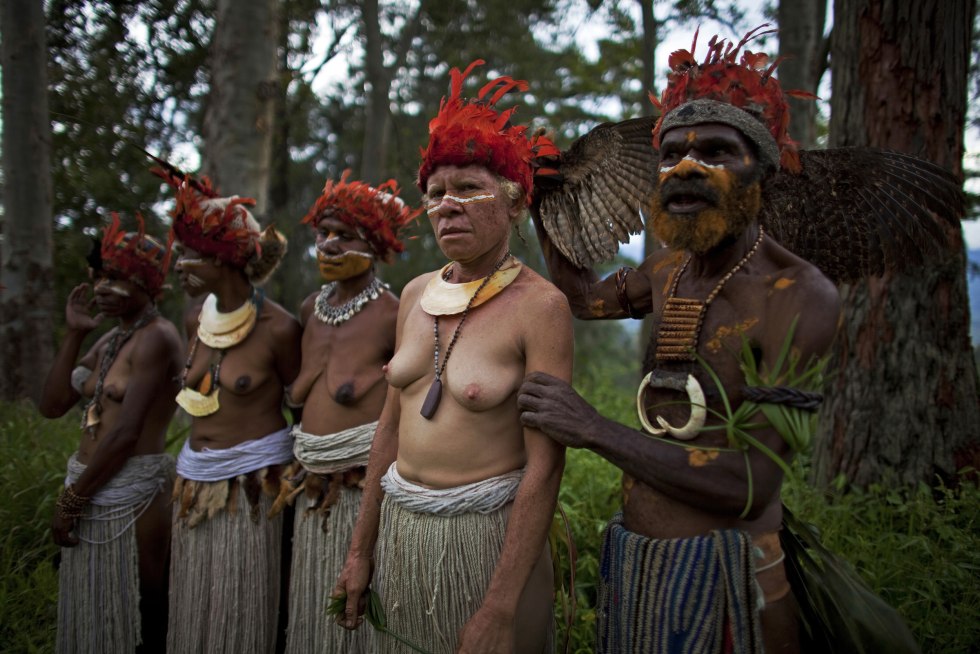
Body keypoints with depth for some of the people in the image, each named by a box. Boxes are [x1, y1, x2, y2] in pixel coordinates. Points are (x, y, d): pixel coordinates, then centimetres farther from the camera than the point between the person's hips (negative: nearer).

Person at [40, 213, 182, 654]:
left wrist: (70, 499, -11)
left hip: (130, 493, -8)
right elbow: (52, 406, 8)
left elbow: (127, 432, -18)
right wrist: (73, 334, 2)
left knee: (135, 616, 4)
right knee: (92, 614, 16)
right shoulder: (109, 341, 13)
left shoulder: (157, 338, -14)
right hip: (90, 488, 8)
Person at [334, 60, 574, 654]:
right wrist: (362, 549, 12)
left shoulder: (539, 306, -14)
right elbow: (391, 426, 10)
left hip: (485, 532, -6)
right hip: (401, 528, 6)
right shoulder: (417, 295, 4)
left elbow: (545, 465, -17)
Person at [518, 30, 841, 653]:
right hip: (634, 557, 7)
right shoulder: (673, 270, 5)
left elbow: (752, 488, -24)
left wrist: (594, 428, -24)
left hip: (723, 573, -6)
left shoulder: (800, 293, -18)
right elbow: (587, 296, 26)